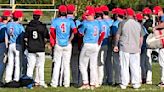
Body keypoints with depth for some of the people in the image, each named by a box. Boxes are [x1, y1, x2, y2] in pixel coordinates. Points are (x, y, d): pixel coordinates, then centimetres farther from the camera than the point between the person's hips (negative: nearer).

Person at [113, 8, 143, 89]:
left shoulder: (123, 23, -6)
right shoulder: (138, 24, 5)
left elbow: (118, 35, -1)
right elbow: (141, 38, 12)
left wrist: (116, 45, 10)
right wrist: (139, 47, 24)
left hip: (124, 48, -3)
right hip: (135, 48, 3)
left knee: (124, 66, 2)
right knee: (135, 66, 8)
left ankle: (124, 83, 2)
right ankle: (136, 83, 9)